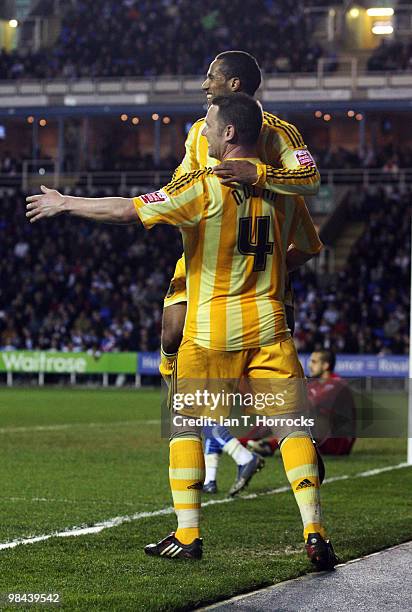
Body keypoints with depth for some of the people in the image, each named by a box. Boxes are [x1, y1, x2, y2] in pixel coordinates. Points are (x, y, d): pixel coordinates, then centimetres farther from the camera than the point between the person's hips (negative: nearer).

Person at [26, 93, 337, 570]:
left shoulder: (205, 187, -9)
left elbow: (126, 210, -10)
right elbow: (306, 249, 22)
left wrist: (65, 204, 2)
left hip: (211, 330, -3)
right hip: (268, 326, 3)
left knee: (185, 421, 13)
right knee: (291, 420, 0)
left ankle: (187, 535, 11)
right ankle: (314, 533, -13)